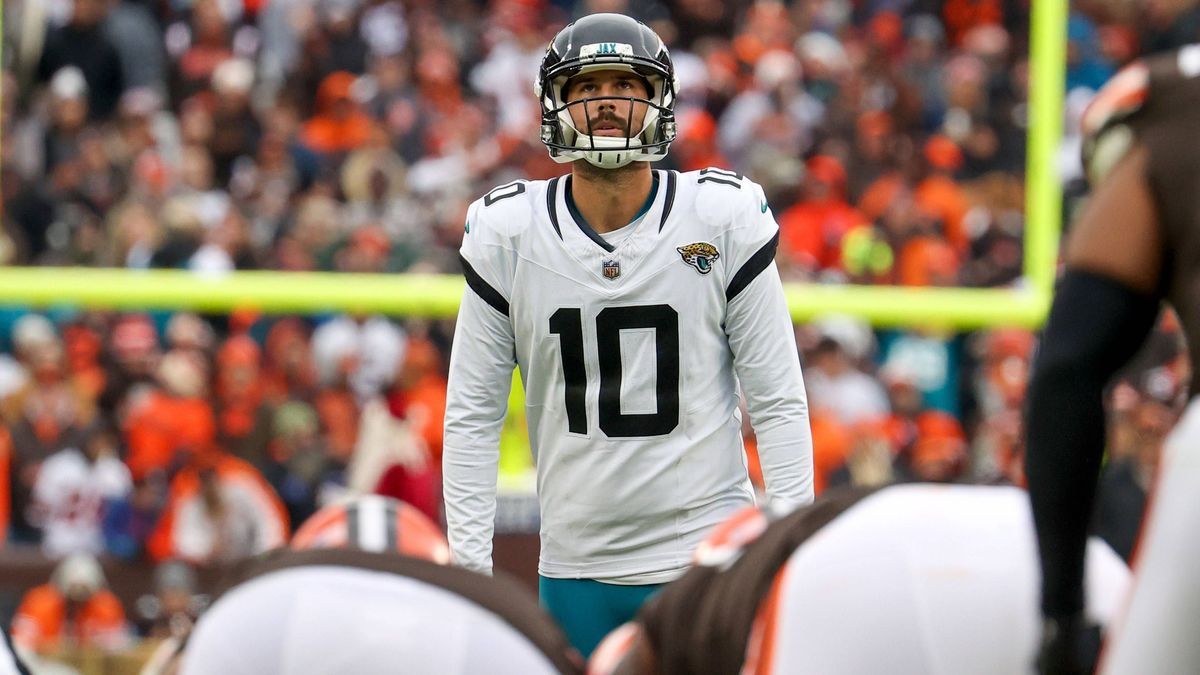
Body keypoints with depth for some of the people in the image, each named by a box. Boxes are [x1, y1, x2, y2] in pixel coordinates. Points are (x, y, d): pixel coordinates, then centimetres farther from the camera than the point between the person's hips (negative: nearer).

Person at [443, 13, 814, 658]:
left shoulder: (724, 218, -4)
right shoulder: (506, 232, 0)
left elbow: (778, 403, -1)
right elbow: (473, 413, 4)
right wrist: (469, 570, -2)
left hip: (706, 554, -2)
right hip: (576, 571, 2)